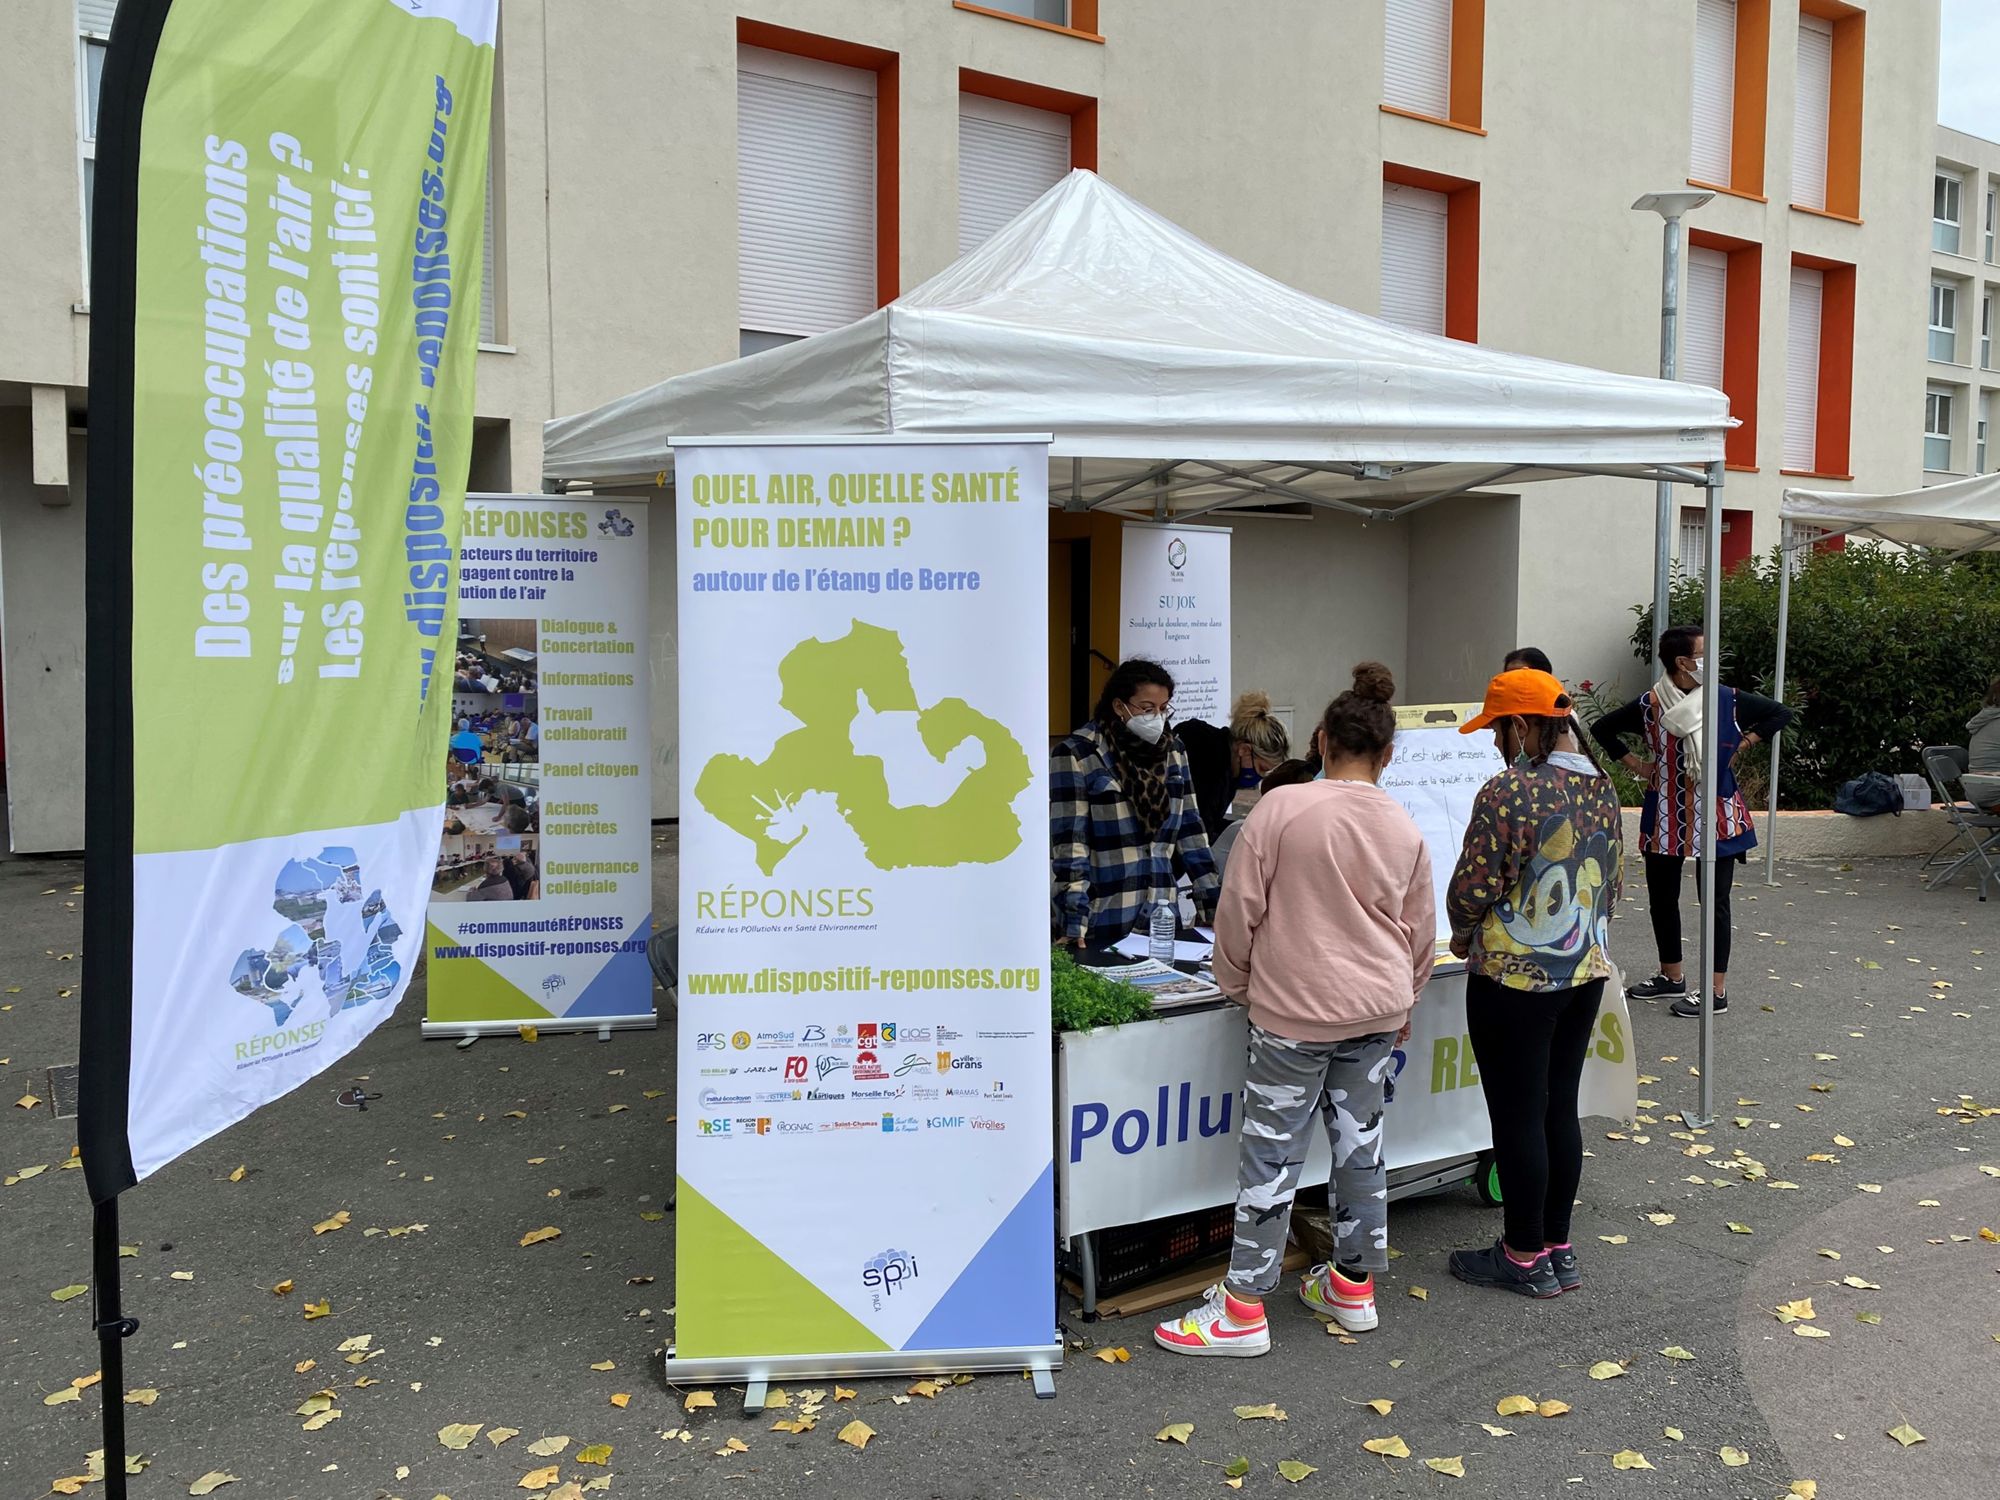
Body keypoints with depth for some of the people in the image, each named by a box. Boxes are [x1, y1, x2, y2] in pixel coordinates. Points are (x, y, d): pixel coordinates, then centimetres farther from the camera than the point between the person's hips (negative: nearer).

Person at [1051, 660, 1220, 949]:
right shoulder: (1076, 755, -9)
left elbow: (1191, 832, 12)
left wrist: (1213, 908, 7)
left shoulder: (1172, 751, 8)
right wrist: (1074, 927, -20)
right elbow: (1068, 847, -14)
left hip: (1162, 921, 5)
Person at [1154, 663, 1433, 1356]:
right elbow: (1421, 932, 12)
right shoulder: (1404, 830, 3)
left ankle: (1243, 1309, 9)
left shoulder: (1282, 808, -12)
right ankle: (1354, 1285, 30)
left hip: (1296, 1011, -5)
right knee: (1360, 1139, 16)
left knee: (1272, 1153, 1)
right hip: (1378, 1012, 5)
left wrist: (1236, 983, 7)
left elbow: (1239, 909, -10)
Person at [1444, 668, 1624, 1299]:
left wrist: (1464, 937, 4)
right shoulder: (1602, 787, 5)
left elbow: (1472, 888, -16)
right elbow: (1615, 881, 14)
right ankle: (1558, 1248, 27)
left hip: (1514, 979, -8)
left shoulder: (1508, 793, -20)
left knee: (1518, 1116, 4)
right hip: (1585, 972, 8)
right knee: (1560, 1109, 16)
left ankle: (1525, 1258, 16)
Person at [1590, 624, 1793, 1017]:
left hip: (1714, 815, -2)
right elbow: (1601, 729, 9)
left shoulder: (1726, 701, -6)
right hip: (1665, 815, 3)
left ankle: (1717, 991, 8)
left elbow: (1780, 713, 5)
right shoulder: (1650, 704, -4)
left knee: (1714, 901, 0)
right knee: (1661, 897, 12)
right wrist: (1635, 764, 3)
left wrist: (1739, 748, -2)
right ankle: (1672, 978, 29)